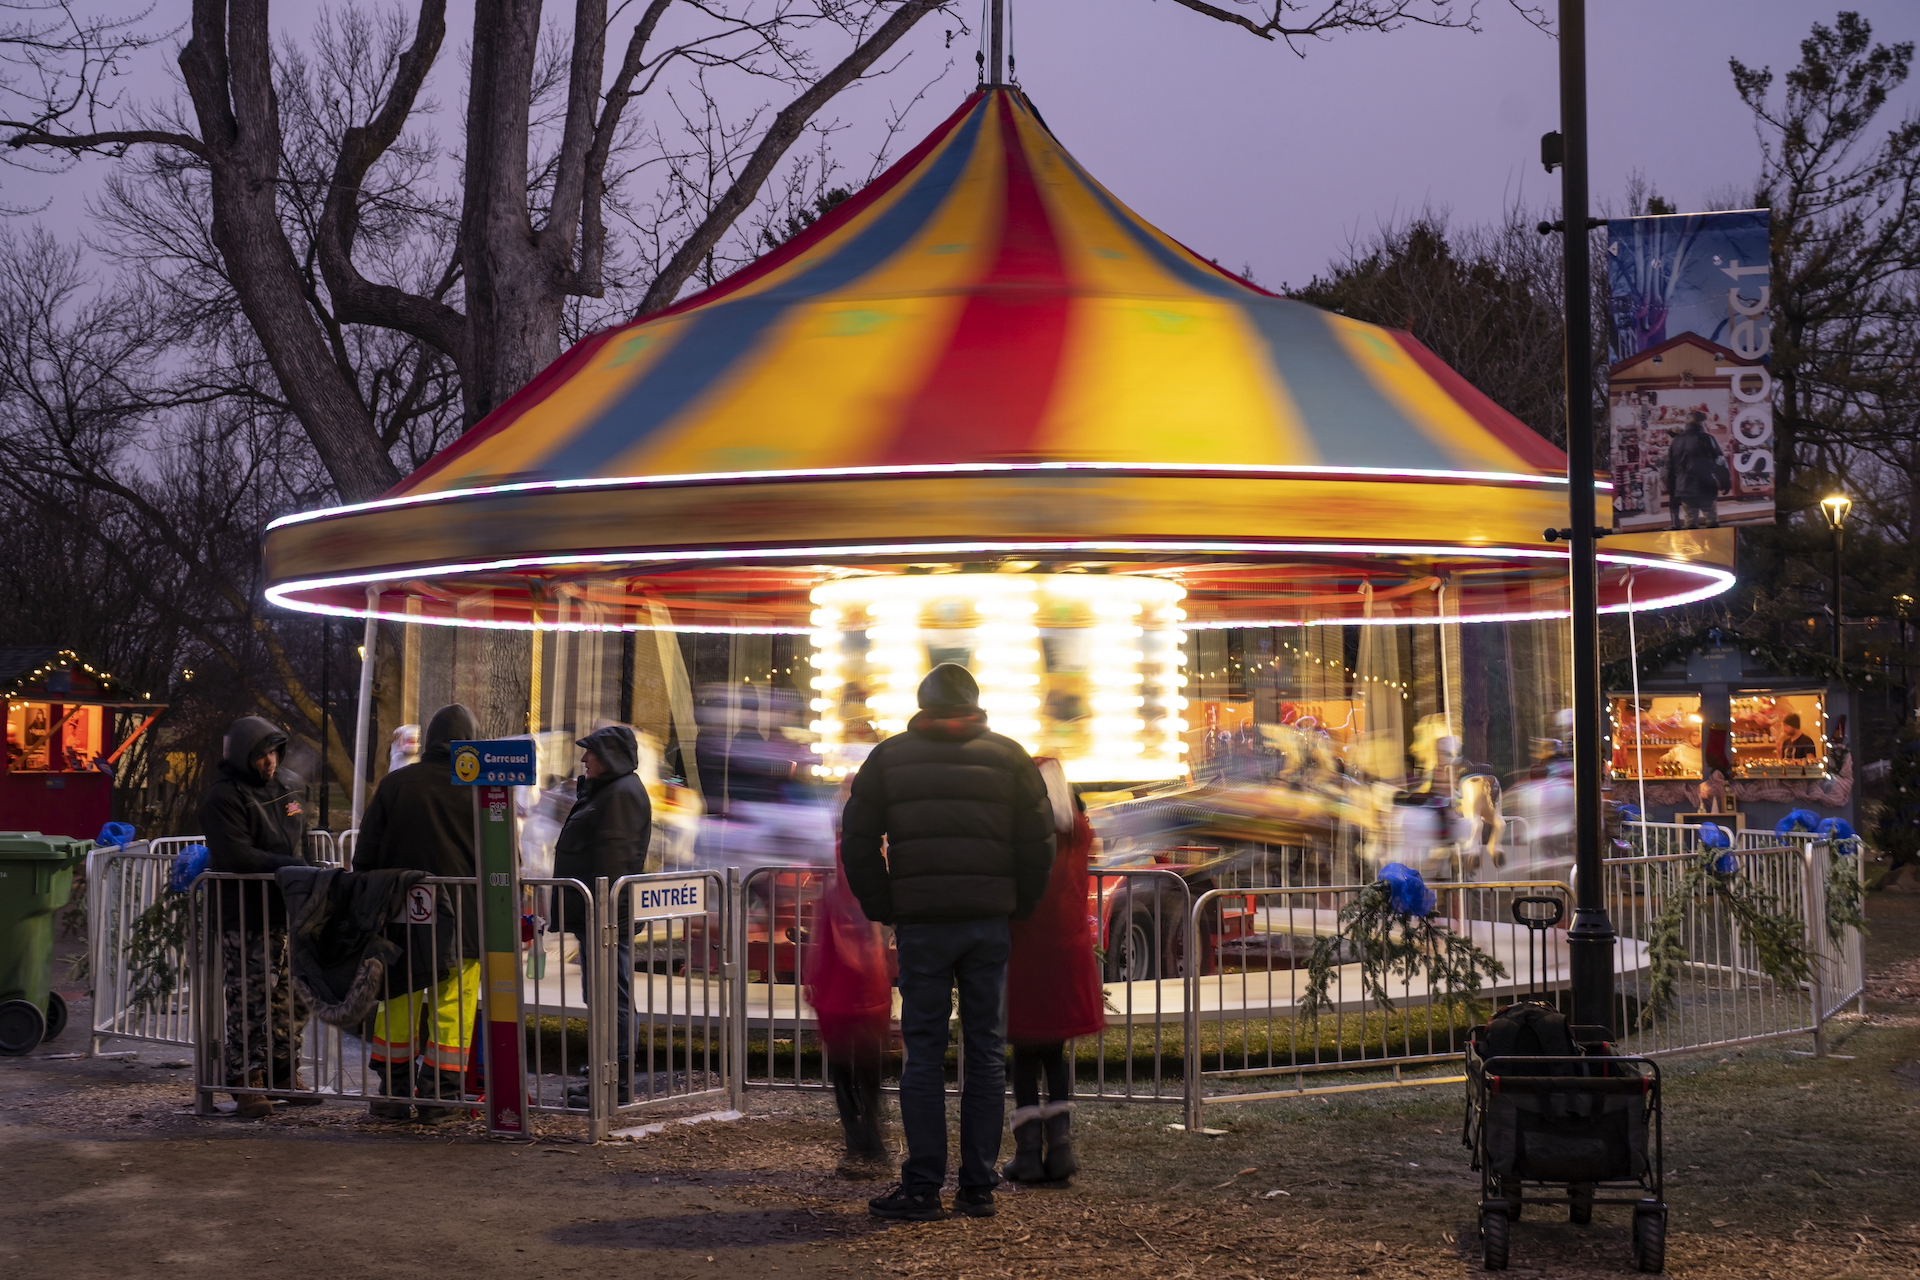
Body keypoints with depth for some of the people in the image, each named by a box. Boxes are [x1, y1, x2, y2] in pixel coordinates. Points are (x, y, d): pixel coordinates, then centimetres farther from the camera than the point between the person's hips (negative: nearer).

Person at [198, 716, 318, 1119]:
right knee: (250, 1001, -6)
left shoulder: (288, 786, 13)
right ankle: (246, 1082, 1)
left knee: (291, 997, 11)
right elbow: (235, 856, -22)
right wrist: (290, 866, -22)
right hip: (246, 916, -7)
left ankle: (284, 1072, 22)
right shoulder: (223, 797, -11)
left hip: (289, 910, 7)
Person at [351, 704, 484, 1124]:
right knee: (452, 1007, 4)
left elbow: (365, 856, 6)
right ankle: (440, 1096, 5)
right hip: (461, 919, -2)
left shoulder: (393, 783, 3)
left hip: (399, 915, 2)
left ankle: (394, 1093, 14)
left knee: (397, 1003, 11)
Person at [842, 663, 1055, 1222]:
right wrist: (1019, 905, 14)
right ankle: (979, 1186, 7)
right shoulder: (1009, 756, 7)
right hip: (989, 924, 1)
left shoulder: (888, 756, 6)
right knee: (985, 1048, 6)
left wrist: (881, 907, 11)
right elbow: (1039, 844, 4)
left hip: (920, 924, -1)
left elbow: (857, 842, 4)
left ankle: (922, 1187, -1)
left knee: (924, 1051, 1)